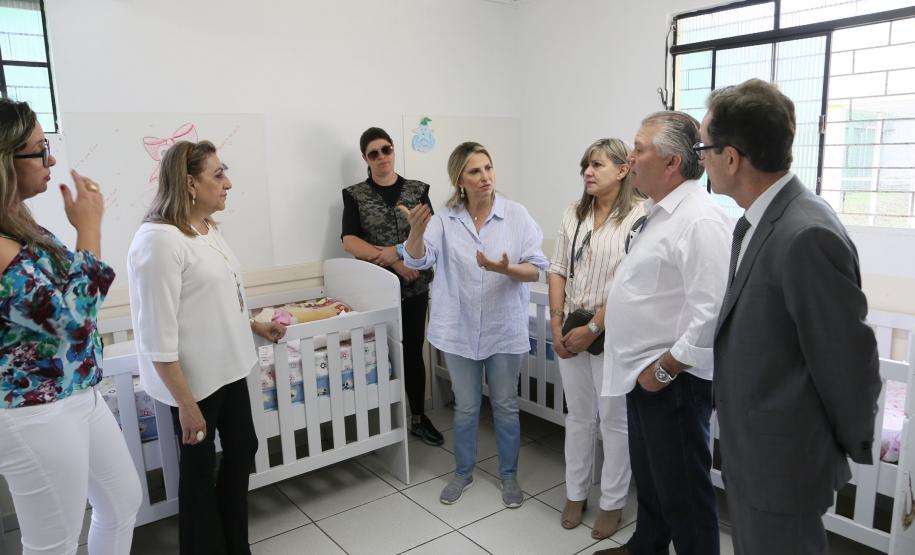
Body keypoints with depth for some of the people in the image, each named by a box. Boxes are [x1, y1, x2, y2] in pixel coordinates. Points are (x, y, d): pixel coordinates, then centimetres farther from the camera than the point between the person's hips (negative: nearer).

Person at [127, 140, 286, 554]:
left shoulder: (208, 231, 4)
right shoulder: (159, 240, -22)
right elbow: (157, 336, -23)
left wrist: (257, 326, 21)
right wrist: (186, 404, -21)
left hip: (227, 368, 9)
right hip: (194, 379, -9)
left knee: (242, 449, 19)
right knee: (199, 467, 10)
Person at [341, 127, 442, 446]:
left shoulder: (417, 190, 6)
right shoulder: (355, 195, 1)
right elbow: (350, 242, -10)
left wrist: (397, 250, -18)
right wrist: (393, 261, -17)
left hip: (414, 286, 1)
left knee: (413, 352, 8)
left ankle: (418, 418, 22)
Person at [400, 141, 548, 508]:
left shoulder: (516, 215, -7)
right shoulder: (445, 219, -5)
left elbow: (536, 269, -7)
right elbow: (417, 260, -18)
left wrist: (506, 269, -28)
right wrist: (416, 231, -40)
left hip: (504, 329, 0)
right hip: (460, 329, 1)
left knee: (506, 406, 14)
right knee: (465, 407, 16)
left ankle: (509, 475, 34)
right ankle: (463, 473, 36)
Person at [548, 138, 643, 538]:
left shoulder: (638, 217, -11)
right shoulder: (574, 214, 8)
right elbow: (558, 270, 8)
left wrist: (593, 329, -14)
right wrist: (556, 325, 0)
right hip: (571, 330, 5)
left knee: (614, 420, 8)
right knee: (578, 416, 16)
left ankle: (612, 503, 25)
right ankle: (576, 494, 31)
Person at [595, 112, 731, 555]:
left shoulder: (700, 220, -22)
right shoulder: (657, 213, 10)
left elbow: (711, 313, -28)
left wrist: (665, 369, -19)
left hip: (673, 381, -10)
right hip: (642, 374, 10)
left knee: (682, 489, 8)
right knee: (648, 477, 26)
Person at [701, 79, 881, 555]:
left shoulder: (807, 236, -26)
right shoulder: (758, 221, 4)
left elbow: (849, 359, -19)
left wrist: (851, 448, -4)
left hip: (780, 463, -8)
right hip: (752, 452, 9)